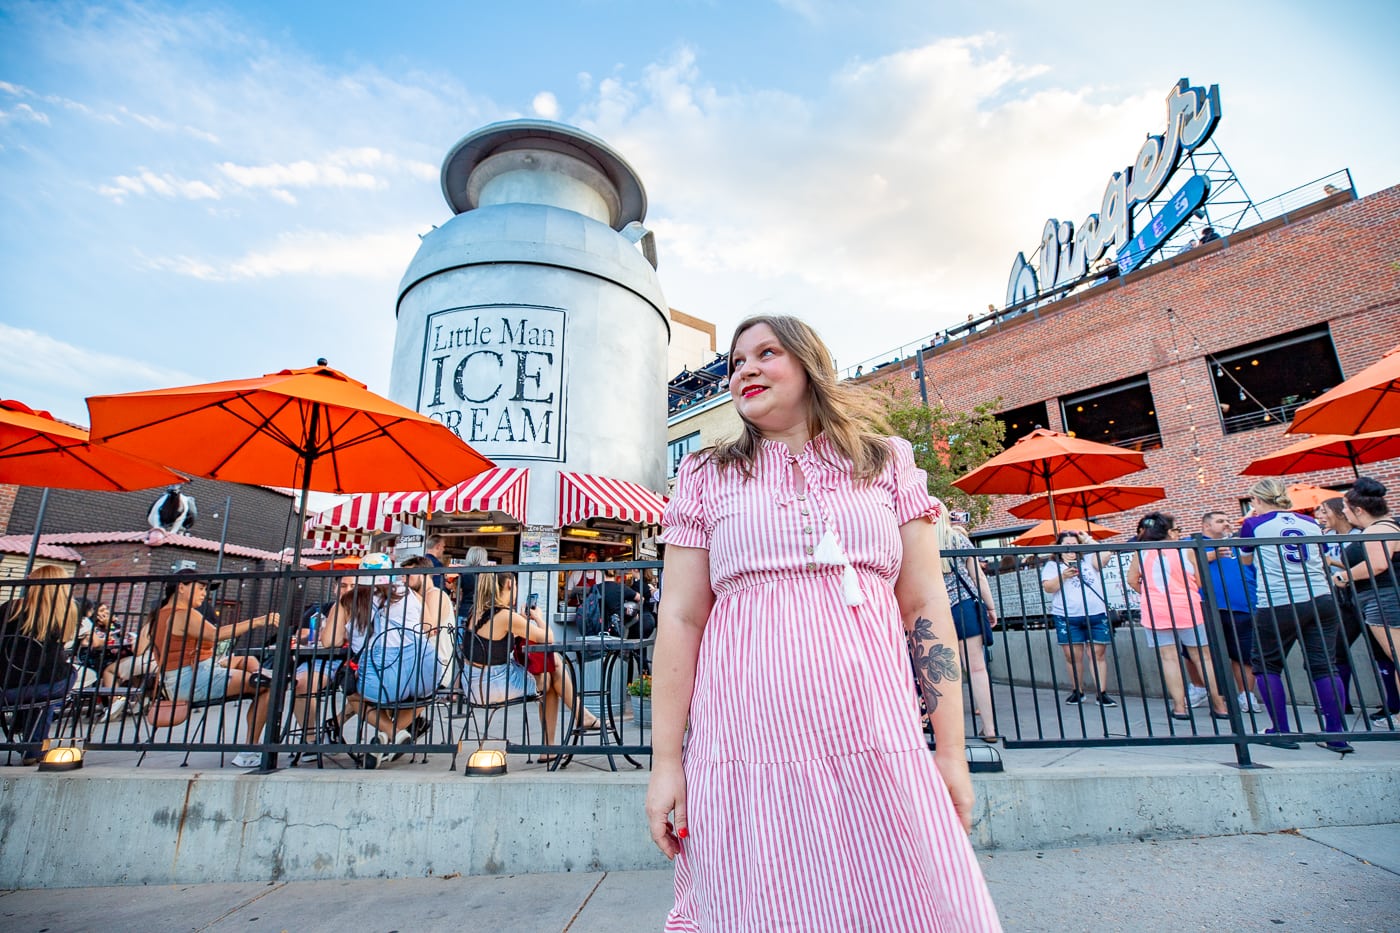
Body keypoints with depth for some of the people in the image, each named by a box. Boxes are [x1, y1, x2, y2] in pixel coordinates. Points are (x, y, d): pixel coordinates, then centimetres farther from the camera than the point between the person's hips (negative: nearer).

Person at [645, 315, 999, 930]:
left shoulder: (888, 464, 11)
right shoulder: (706, 478, 8)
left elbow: (926, 609, 7)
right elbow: (679, 619, 3)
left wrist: (951, 751, 4)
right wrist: (665, 762, -1)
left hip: (880, 746, 1)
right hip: (748, 752, 0)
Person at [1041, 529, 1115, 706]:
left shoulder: (1088, 559, 14)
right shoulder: (1052, 564, 8)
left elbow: (1105, 555, -5)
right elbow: (1048, 587, -3)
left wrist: (1088, 540, 3)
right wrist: (1063, 576, -16)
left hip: (1097, 614, 1)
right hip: (1067, 618, -1)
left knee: (1099, 654, 0)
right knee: (1073, 656, 1)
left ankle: (1102, 693, 5)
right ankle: (1077, 690, 14)